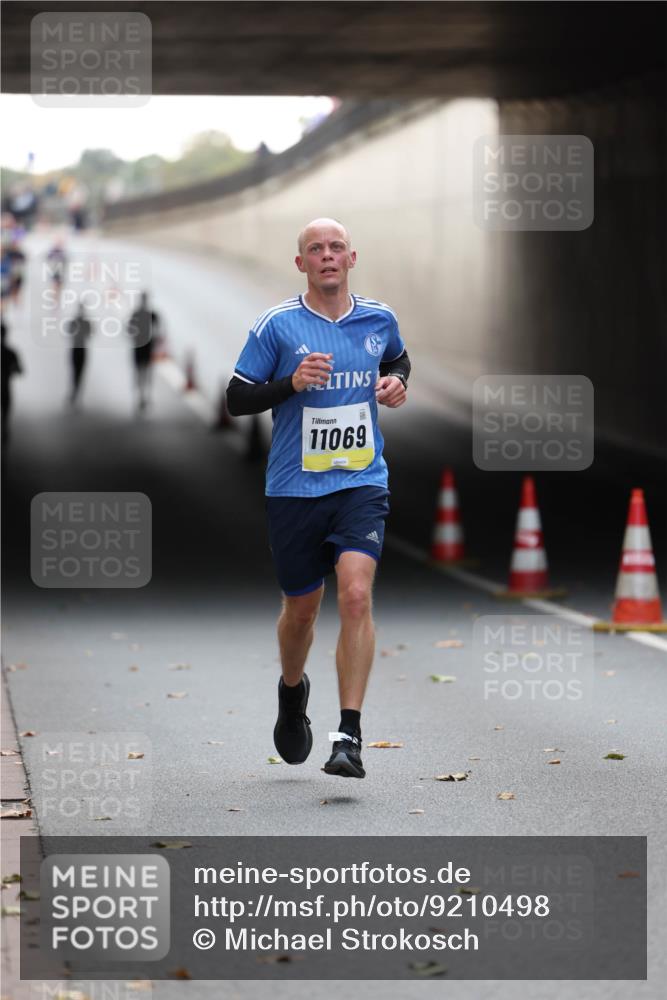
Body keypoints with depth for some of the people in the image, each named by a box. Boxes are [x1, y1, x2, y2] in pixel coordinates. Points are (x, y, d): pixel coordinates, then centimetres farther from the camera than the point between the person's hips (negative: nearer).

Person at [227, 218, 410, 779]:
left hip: (362, 483, 1)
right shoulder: (277, 325, -4)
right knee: (302, 607, 11)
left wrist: (396, 381, 5)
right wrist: (291, 383, -17)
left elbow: (398, 359, 27)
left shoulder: (379, 319, 5)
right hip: (294, 489, 0)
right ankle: (292, 690, 45)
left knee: (356, 594, -18)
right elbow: (237, 399, -1)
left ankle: (349, 737, -18)